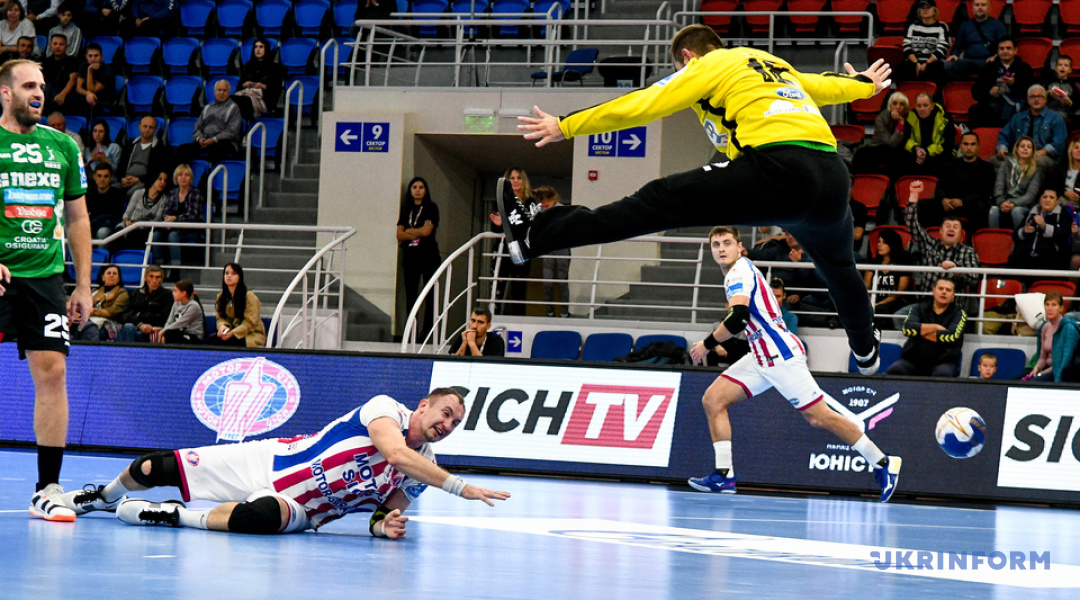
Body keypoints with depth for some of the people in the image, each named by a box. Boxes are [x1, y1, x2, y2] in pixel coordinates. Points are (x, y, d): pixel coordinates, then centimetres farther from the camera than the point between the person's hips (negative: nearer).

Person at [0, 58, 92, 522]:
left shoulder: (63, 146, 12)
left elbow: (77, 217, 17)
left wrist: (83, 286, 12)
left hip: (46, 275, 3)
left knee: (52, 373, -5)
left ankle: (47, 490, -1)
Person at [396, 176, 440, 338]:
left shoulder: (431, 208, 2)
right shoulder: (405, 209, 15)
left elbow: (427, 231, -9)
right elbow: (400, 234, 5)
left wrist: (409, 231, 3)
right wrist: (418, 233, -9)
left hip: (428, 255, -4)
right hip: (410, 256, 4)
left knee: (430, 294, -5)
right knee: (410, 293, 2)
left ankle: (427, 329, -6)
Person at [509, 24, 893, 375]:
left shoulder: (709, 66, 12)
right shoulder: (775, 64, 32)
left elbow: (644, 104, 4)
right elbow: (826, 86, 47)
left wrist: (566, 127, 7)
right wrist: (865, 84, 69)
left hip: (777, 167, -7)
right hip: (833, 179, 7)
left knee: (659, 202, -8)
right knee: (838, 265, 36)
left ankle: (535, 237, -13)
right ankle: (865, 351, 56)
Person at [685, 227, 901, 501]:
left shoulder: (739, 272, -13)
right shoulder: (740, 270, 16)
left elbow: (737, 320, -26)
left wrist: (707, 344, -14)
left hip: (781, 355, -10)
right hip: (762, 358, 10)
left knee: (819, 416, -7)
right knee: (713, 399, 0)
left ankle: (882, 463, 3)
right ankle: (724, 475, -3)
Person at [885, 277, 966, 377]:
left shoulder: (958, 313, 7)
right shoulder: (919, 308, 14)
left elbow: (952, 336, -12)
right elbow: (907, 328, -5)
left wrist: (921, 331, -4)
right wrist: (935, 327, -6)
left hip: (943, 361, -2)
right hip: (913, 359, 2)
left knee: (942, 374, -37)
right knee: (893, 370, -28)